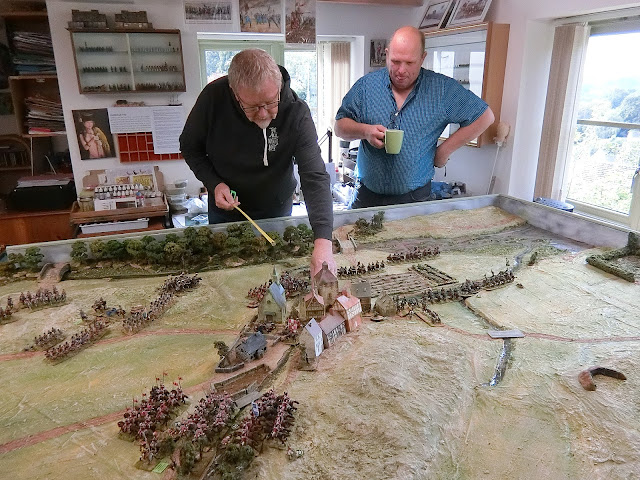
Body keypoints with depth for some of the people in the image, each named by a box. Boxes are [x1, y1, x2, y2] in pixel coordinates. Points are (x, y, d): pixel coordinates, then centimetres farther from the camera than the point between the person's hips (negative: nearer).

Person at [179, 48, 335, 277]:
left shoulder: (297, 113, -29)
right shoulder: (213, 97, -24)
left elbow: (315, 177, -36)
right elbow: (190, 147, -7)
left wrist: (323, 242, -48)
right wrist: (214, 183, -23)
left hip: (277, 208, -1)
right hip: (225, 208, 1)